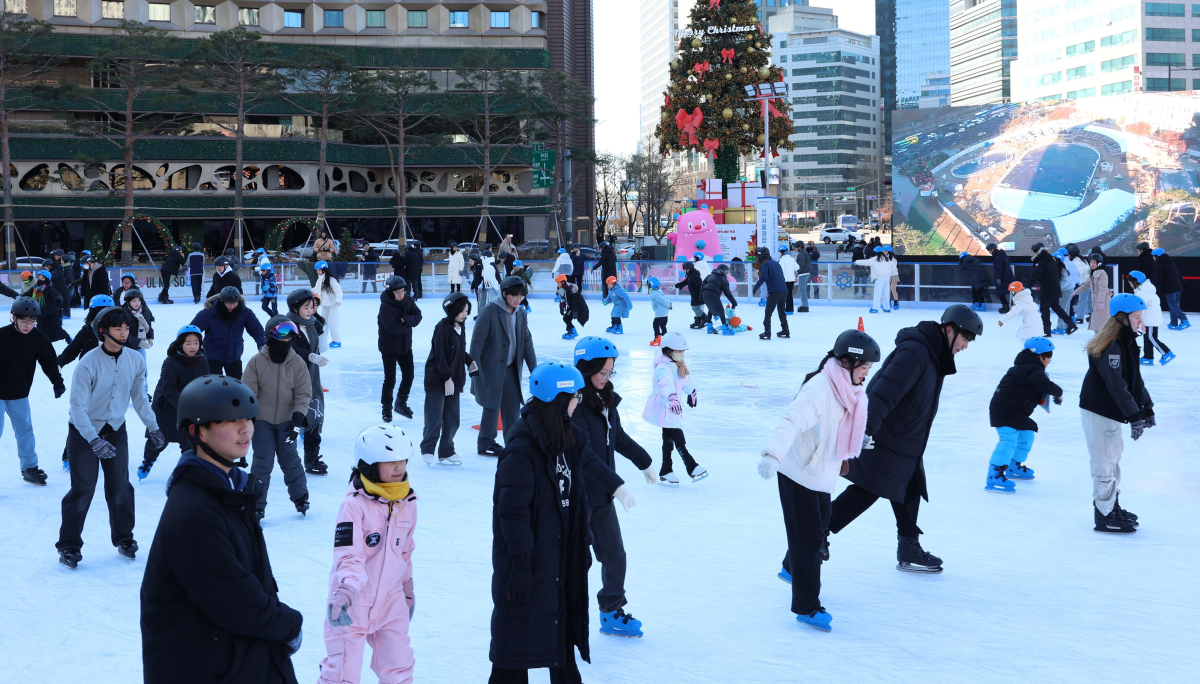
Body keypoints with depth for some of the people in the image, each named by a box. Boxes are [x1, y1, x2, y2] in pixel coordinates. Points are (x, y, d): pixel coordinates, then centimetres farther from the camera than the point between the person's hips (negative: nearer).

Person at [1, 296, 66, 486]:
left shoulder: (38, 338, -7)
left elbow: (49, 361, 3)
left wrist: (57, 383, 4)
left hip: (19, 394, 4)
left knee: (25, 430, 11)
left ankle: (29, 468, 24)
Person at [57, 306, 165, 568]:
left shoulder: (135, 362, -7)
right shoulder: (88, 364, -22)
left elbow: (139, 397, 8)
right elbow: (78, 407, -23)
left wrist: (154, 427, 7)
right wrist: (94, 441, -32)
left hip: (116, 430, 4)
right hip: (84, 433, -4)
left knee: (120, 487, 6)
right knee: (83, 489, -4)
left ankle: (123, 538, 23)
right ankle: (68, 545, 9)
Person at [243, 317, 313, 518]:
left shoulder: (298, 363, -5)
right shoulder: (257, 362, -10)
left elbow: (304, 393, -3)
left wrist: (298, 418, -13)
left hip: (286, 422, 1)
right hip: (262, 421, -1)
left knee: (290, 460, 8)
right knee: (262, 462, 0)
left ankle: (300, 497, 25)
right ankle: (257, 504, 10)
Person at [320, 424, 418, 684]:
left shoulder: (407, 503, 2)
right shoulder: (354, 505, -18)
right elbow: (349, 556, -22)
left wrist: (407, 587, 23)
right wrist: (347, 588, -38)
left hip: (391, 602, 5)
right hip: (352, 604, -5)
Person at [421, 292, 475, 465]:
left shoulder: (460, 327, 9)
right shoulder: (443, 329, -17)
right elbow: (440, 356, -18)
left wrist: (470, 361, 3)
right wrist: (447, 378, -18)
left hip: (453, 380, 8)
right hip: (437, 381, -8)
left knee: (452, 420, 9)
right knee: (434, 419, -3)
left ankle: (446, 452, 19)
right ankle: (427, 449, 13)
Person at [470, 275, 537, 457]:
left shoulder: (521, 314, 6)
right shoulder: (489, 311, -14)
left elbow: (527, 341, 12)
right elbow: (477, 340, -14)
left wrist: (534, 368, 11)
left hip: (511, 369, 6)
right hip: (491, 369, -6)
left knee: (513, 405, 8)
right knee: (492, 405, -2)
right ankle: (486, 443, 10)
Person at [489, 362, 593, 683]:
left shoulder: (567, 440, 6)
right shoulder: (522, 448, -22)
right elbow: (513, 511, -22)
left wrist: (581, 545, 17)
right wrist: (521, 565, -21)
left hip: (560, 555, 9)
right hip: (529, 559, -9)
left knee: (563, 627, 20)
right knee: (518, 634, 2)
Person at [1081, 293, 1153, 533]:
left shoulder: (1127, 342, 8)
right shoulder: (1110, 346, -23)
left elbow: (1135, 379, 13)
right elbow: (1116, 384, -28)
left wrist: (1147, 409, 10)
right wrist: (1134, 416, -30)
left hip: (1111, 410, 11)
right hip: (1097, 411, -11)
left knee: (1114, 457, 21)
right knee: (1105, 462, -4)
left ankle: (1113, 506, 35)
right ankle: (1104, 517, 4)